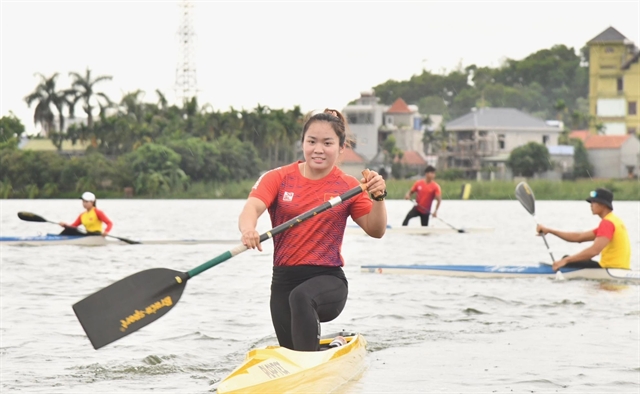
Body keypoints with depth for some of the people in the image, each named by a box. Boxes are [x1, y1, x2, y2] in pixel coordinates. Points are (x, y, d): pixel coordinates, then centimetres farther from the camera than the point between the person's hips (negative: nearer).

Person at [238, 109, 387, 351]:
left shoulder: (348, 187, 4)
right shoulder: (279, 179, 3)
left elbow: (376, 231, -1)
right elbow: (252, 207, -15)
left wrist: (378, 198, -20)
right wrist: (248, 228, -38)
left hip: (328, 279, -3)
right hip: (284, 280, 3)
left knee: (302, 297, -37)